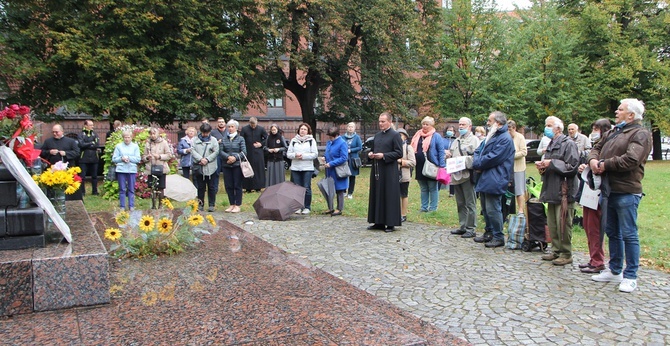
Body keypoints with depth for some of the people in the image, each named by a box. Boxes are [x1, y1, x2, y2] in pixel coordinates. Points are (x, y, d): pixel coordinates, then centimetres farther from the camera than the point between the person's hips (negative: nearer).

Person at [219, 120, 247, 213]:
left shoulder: (240, 139, 2)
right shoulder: (224, 139, 10)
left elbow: (244, 152, -4)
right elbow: (221, 151, 2)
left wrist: (235, 157, -17)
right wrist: (228, 157, -14)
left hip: (237, 165, -3)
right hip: (226, 165, 3)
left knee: (237, 186, 0)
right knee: (228, 186, 5)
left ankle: (238, 205, 7)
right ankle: (232, 204, 16)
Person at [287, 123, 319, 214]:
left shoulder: (311, 140, 4)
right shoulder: (293, 140, 11)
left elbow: (315, 154, -3)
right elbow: (288, 154, 8)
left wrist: (304, 156, -12)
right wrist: (295, 155, -12)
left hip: (307, 168, -2)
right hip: (295, 168, 2)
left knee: (307, 188, -2)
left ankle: (307, 207, 8)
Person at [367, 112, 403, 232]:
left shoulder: (395, 135, -6)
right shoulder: (377, 135, 15)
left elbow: (399, 153, -11)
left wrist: (383, 155, -18)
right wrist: (370, 154, 3)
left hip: (389, 171, -7)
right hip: (376, 169, 7)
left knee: (389, 196, -2)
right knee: (376, 195, 9)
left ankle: (391, 223, 5)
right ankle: (379, 222, 18)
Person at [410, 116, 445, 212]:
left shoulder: (436, 136, -4)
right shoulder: (418, 136, 11)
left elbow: (441, 151, -7)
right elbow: (413, 149, 16)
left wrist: (442, 166, -14)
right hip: (420, 167, 5)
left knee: (433, 189, 5)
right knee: (423, 189, 13)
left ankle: (433, 209, 10)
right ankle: (424, 207, 20)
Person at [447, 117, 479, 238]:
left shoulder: (474, 140, -2)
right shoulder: (456, 141, 23)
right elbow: (451, 155, 29)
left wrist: (465, 160, -19)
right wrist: (448, 155, 8)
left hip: (468, 176, -8)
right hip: (456, 175, 8)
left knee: (470, 204, -4)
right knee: (460, 204, 13)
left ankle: (471, 229, 1)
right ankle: (463, 227, 21)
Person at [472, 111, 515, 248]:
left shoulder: (505, 139, -14)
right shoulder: (490, 136, 18)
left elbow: (492, 158, -20)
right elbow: (478, 151, 19)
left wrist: (477, 164, -6)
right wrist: (477, 162, -2)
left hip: (494, 180, -10)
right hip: (485, 178, 10)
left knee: (493, 209, -7)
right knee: (485, 208, 17)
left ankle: (498, 237, 3)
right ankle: (489, 233, 29)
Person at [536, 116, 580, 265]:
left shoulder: (568, 144, -9)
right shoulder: (551, 145, 18)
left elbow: (573, 167, -18)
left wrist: (551, 163, -16)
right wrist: (542, 166, 4)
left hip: (564, 191, -9)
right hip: (552, 190, 9)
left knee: (563, 225, -5)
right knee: (552, 224, 12)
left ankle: (566, 254, 5)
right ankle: (556, 250, 22)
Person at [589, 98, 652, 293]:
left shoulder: (640, 134, -9)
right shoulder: (612, 133, 18)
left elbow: (631, 159, -23)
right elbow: (596, 149, 22)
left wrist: (605, 164, -12)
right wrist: (593, 160, -2)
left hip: (627, 192, -9)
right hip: (609, 191, 9)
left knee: (628, 234, -2)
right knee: (612, 233, 16)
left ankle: (630, 277, 7)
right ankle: (615, 271, 28)